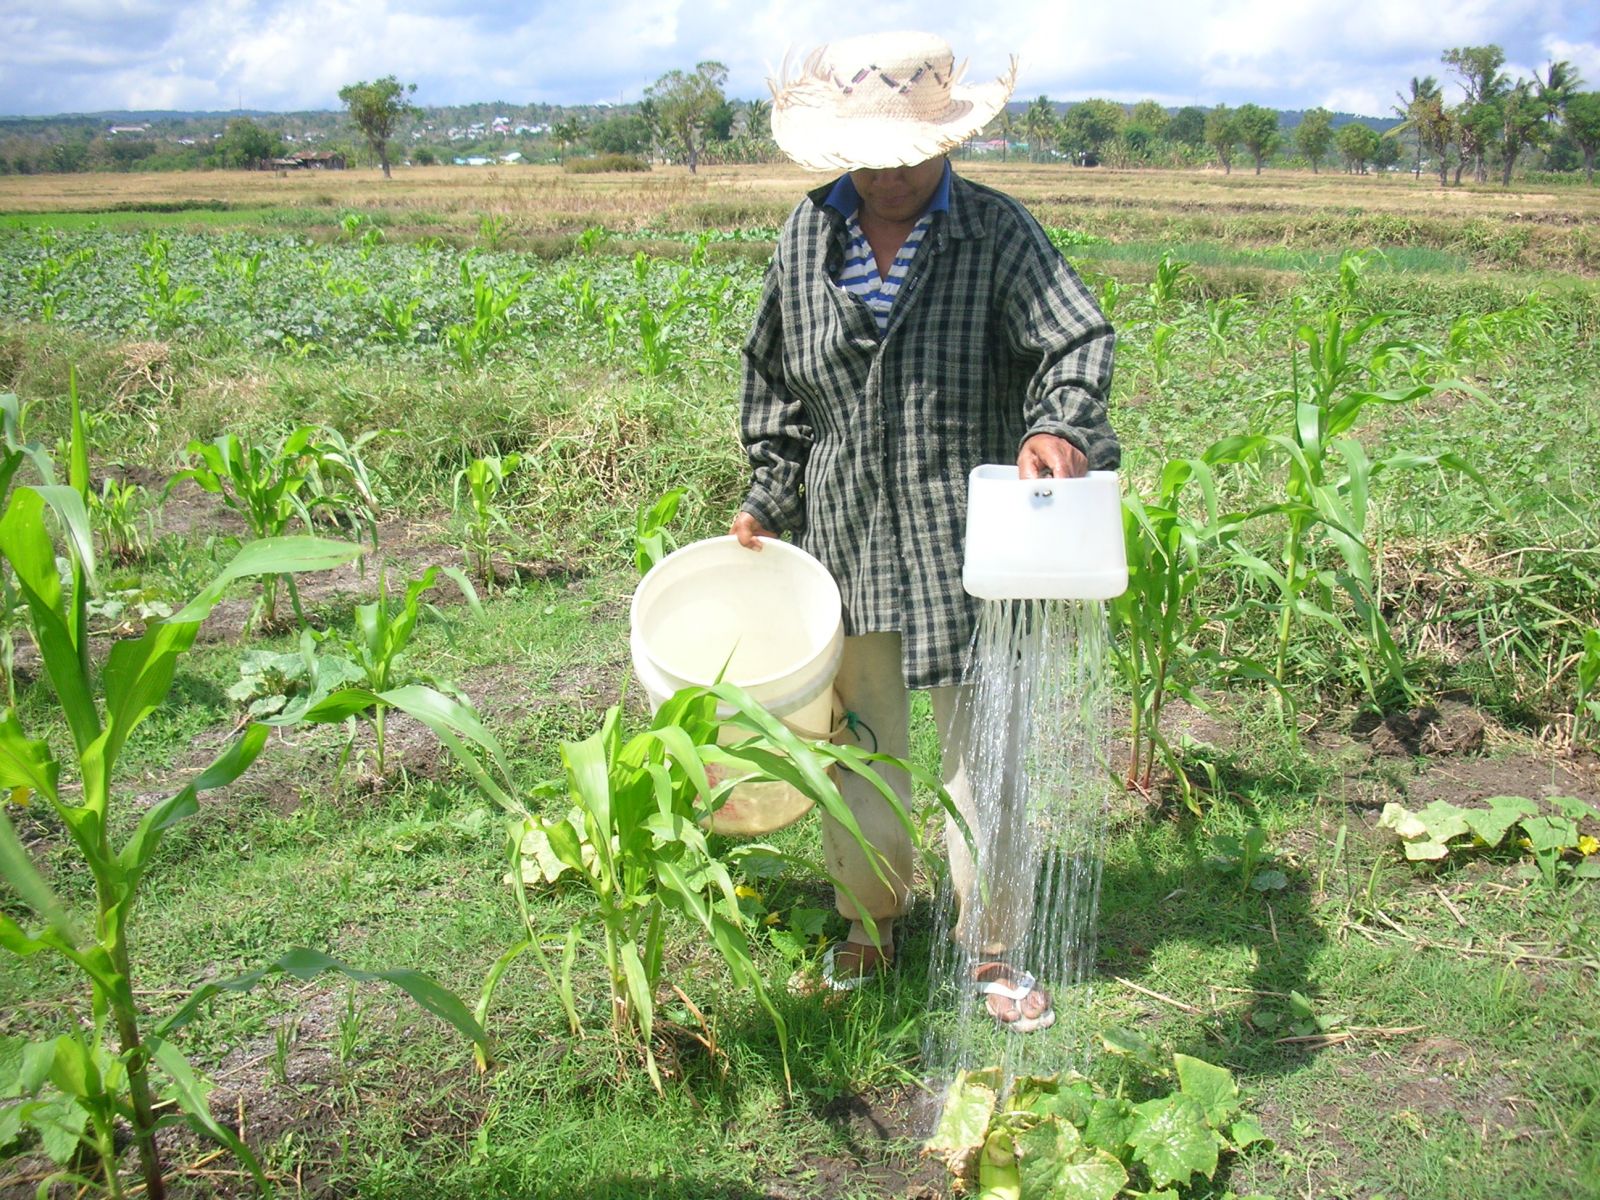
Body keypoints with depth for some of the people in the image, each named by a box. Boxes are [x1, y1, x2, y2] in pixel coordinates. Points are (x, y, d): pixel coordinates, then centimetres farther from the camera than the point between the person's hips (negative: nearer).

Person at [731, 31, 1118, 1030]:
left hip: (966, 544, -3)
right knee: (859, 744, 15)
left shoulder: (997, 232, -5)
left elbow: (1078, 339, -15)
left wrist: (1060, 426, -36)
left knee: (983, 748, 6)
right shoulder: (807, 238, 5)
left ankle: (992, 948, 25)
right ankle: (872, 916, 37)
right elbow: (776, 386, 14)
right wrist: (769, 501, 11)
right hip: (844, 542, 3)